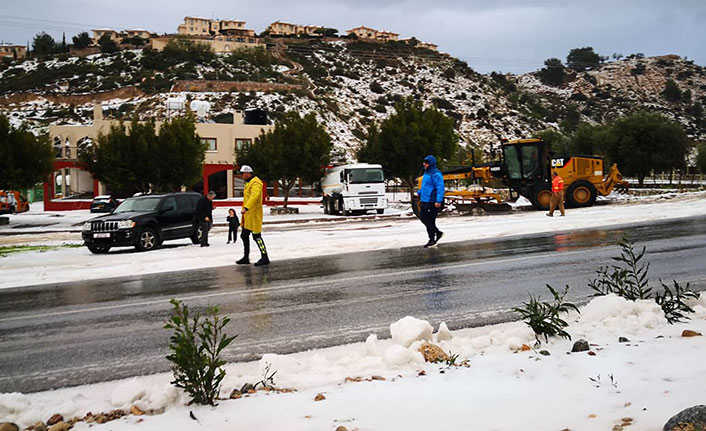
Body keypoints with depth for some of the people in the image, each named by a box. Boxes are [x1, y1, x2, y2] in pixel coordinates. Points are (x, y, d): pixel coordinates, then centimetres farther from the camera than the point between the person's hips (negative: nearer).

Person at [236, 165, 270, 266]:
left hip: (254, 214, -10)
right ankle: (246, 258, 23)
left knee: (256, 236, -8)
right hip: (247, 215, 10)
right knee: (244, 236, 14)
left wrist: (246, 207, -40)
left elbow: (254, 196, -30)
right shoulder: (249, 183, 18)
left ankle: (265, 258, -2)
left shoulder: (256, 183, -15)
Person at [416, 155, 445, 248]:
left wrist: (438, 201, -28)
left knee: (429, 220, -4)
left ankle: (432, 239, 8)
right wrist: (419, 192, 20)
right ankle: (437, 232, 25)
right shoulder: (426, 173, 15)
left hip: (432, 202, -10)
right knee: (422, 218, 14)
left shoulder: (436, 174, -15)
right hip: (424, 201, 10)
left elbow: (440, 188, -21)